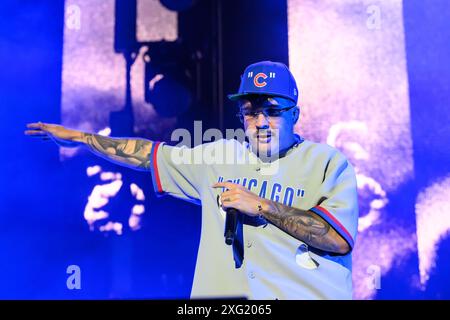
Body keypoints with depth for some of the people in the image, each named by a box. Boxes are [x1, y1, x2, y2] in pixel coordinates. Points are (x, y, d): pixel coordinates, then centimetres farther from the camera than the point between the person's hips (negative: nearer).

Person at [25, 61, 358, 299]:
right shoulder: (218, 157, 9)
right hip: (221, 291, 4)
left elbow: (340, 240, -16)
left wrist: (260, 205, -17)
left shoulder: (330, 162, -4)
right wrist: (79, 137, 17)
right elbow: (149, 153, 16)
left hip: (310, 293, -3)